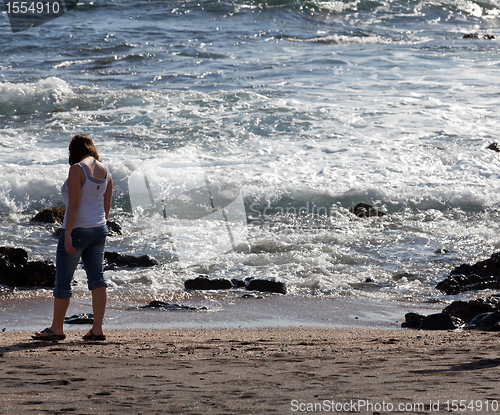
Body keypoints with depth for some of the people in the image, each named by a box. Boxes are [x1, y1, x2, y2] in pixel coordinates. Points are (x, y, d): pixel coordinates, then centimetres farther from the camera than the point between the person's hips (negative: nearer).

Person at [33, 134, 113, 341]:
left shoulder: (77, 169, -15)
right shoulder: (105, 171, 7)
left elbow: (74, 204, -20)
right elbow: (107, 207, 11)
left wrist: (67, 234, -20)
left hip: (77, 230, -7)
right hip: (98, 230, 7)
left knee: (63, 281, 4)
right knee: (97, 278, 7)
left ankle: (56, 328, 12)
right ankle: (97, 329, 3)